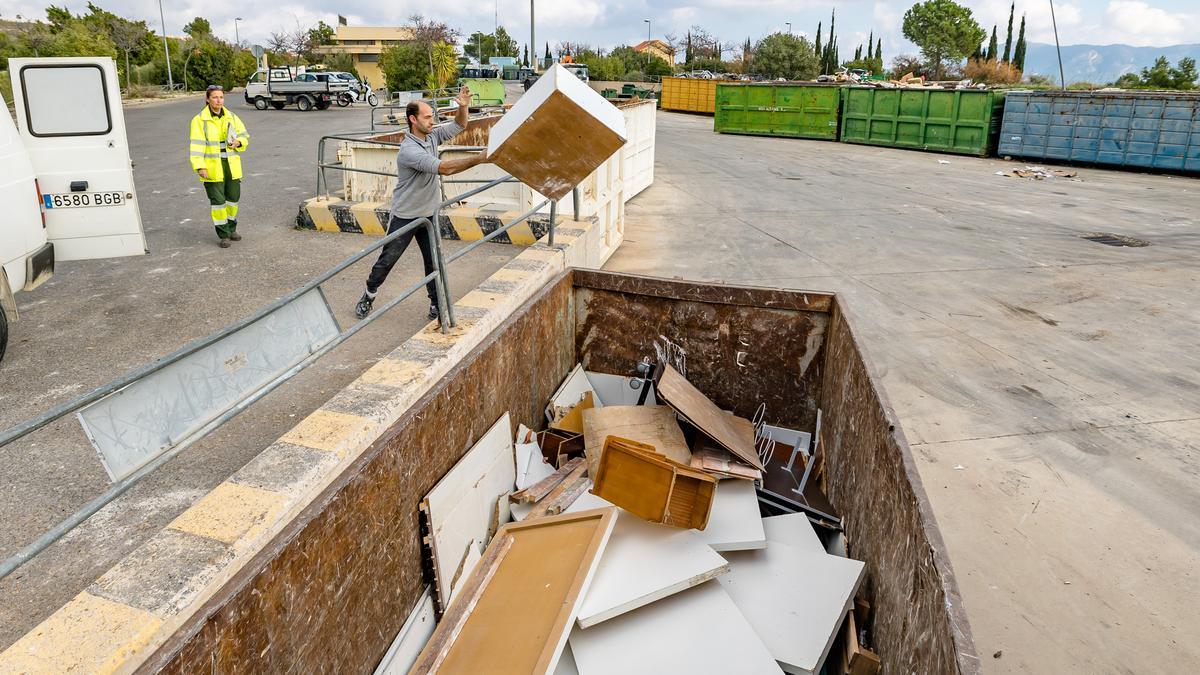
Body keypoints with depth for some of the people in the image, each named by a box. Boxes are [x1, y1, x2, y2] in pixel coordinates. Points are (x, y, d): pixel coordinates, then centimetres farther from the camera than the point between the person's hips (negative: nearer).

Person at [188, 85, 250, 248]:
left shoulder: (232, 117, 7)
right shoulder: (199, 120, -6)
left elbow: (244, 136, 14)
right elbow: (196, 145, -11)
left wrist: (238, 142, -10)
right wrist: (199, 166, -19)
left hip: (232, 167, 4)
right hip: (212, 169, -4)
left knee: (233, 198, 13)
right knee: (217, 201, -2)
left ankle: (231, 228, 32)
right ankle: (223, 234, 8)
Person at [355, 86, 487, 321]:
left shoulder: (432, 136, -2)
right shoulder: (408, 151, -26)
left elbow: (459, 125, 8)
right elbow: (444, 168, -34)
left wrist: (463, 106, -15)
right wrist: (479, 159, -37)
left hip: (428, 214, 6)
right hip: (404, 216, -6)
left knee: (434, 262, 6)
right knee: (387, 259, 9)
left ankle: (436, 306, 15)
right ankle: (368, 296, 28)